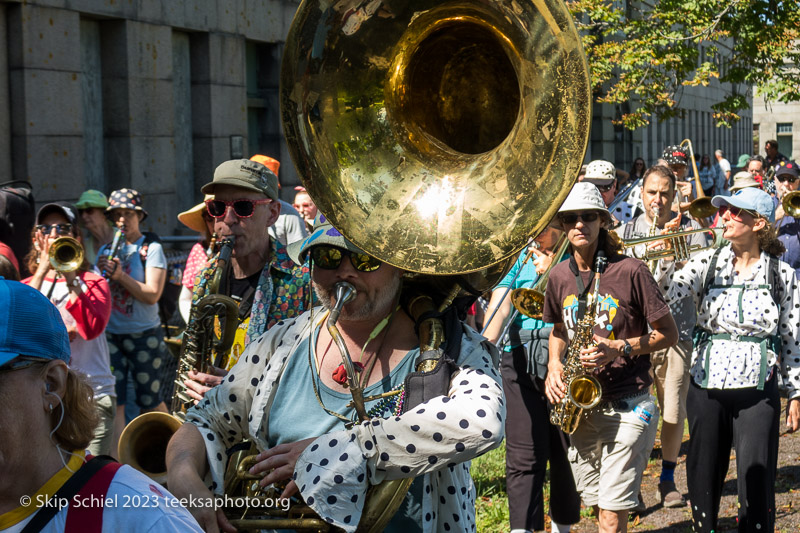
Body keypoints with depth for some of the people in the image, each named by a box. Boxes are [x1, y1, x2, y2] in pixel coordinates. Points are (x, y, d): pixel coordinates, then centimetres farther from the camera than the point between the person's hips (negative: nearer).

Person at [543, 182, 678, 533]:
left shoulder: (629, 271, -9)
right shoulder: (560, 276, 6)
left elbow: (668, 334, -4)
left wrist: (620, 349, -18)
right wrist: (554, 365, 2)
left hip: (627, 404, -5)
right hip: (580, 406, 5)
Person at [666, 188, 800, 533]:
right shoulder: (706, 264, 2)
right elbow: (664, 297, -10)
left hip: (757, 391, -2)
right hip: (706, 388, 2)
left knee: (756, 482, 0)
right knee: (703, 477, 12)